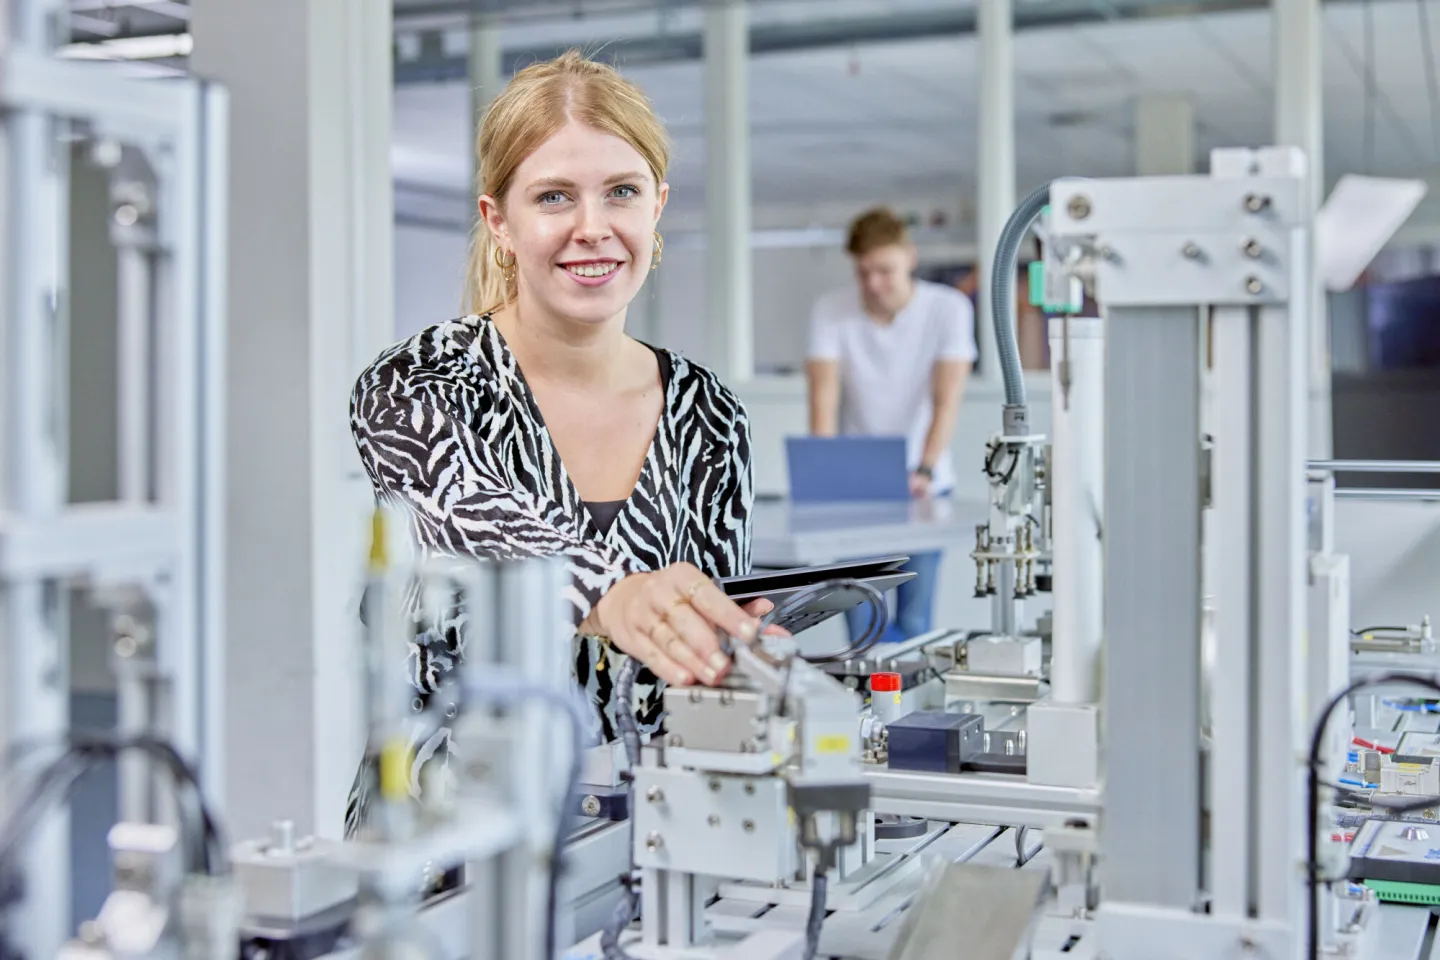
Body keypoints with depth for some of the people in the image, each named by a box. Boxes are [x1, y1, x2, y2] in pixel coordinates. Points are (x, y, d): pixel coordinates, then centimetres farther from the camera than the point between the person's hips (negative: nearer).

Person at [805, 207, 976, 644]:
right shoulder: (830, 311, -5)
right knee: (861, 621, -6)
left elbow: (946, 399, -14)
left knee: (913, 622, -5)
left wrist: (925, 471, -28)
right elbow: (824, 398, -12)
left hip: (921, 488, 0)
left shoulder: (949, 308, -7)